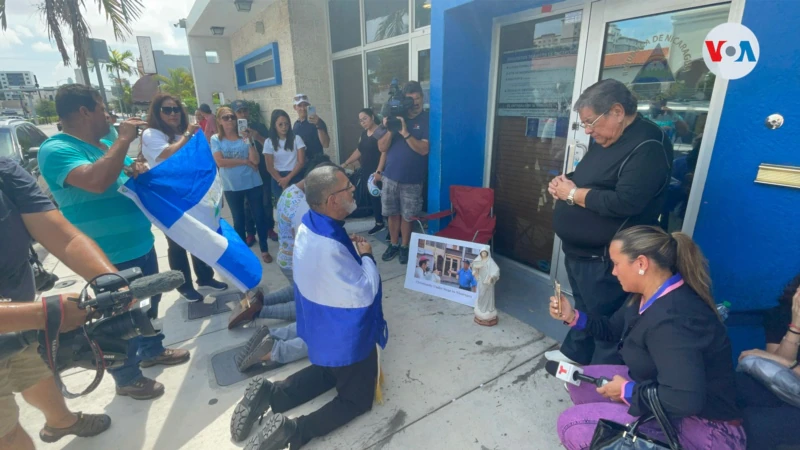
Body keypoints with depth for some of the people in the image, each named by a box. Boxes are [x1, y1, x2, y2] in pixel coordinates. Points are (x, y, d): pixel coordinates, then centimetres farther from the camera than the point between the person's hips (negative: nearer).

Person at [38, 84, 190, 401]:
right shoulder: (56, 150, -17)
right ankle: (127, 379, 27)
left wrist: (141, 170, -4)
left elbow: (133, 171, 21)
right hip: (111, 257, -9)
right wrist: (124, 140, -25)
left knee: (149, 301, 23)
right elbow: (97, 181, -36)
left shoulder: (103, 145, 9)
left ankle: (152, 350, 45)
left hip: (140, 244, 9)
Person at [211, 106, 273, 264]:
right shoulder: (216, 139, -3)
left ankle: (264, 249, 21)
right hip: (231, 187, 0)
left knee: (259, 216, 7)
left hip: (253, 183, 0)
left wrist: (249, 141, -22)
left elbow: (255, 160, -11)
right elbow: (220, 162, -15)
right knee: (238, 220, 14)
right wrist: (245, 161, -14)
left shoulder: (245, 136, -3)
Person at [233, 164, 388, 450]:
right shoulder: (329, 248, -37)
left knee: (329, 372, 33)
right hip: (345, 336, -8)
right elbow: (364, 294, -27)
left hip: (323, 328, 9)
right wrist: (366, 256, -14)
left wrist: (350, 248, 0)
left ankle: (269, 394, 16)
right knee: (358, 399, 12)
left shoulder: (310, 225, -7)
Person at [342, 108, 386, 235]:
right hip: (367, 172, 8)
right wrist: (345, 164, 13)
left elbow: (384, 152, -19)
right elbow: (358, 151, 19)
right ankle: (379, 223, 26)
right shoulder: (363, 134, 14)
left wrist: (378, 171, -25)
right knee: (373, 197, 14)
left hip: (378, 173, -8)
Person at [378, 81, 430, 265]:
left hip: (412, 179, -3)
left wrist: (405, 133, -27)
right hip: (391, 176, 3)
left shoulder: (427, 120, -6)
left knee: (407, 216, 7)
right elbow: (382, 148, 0)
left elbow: (424, 149, -17)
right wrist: (389, 129, -17)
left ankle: (405, 247, 24)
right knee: (393, 213, 12)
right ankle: (394, 244, 28)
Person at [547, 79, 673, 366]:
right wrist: (563, 183, -1)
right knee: (582, 307, 25)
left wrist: (572, 194, -19)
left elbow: (625, 202, -31)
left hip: (606, 258, -10)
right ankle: (575, 353, 44)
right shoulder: (604, 139, 11)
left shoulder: (647, 146, -20)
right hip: (579, 249, 10)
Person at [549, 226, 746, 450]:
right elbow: (614, 330, 14)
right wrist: (573, 317, 0)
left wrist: (628, 391, -22)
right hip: (663, 399, 10)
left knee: (572, 425, -18)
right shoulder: (651, 295, 0)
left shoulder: (671, 320, -32)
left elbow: (685, 400, -39)